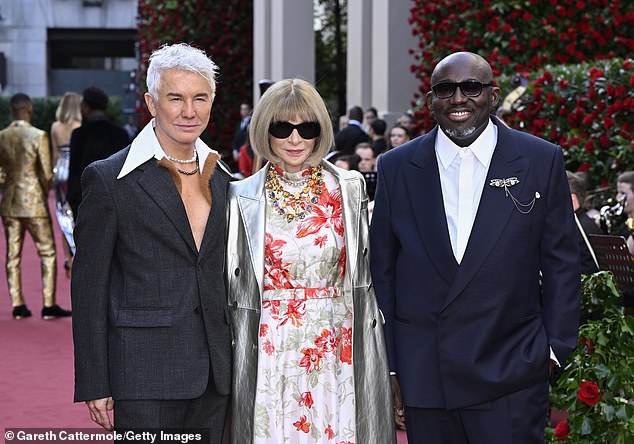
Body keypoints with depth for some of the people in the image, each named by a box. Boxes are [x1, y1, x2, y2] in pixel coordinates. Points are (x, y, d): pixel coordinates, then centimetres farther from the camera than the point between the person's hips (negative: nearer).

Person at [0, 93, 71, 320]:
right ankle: (49, 305, 0)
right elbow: (46, 174, -10)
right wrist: (46, 193, 6)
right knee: (47, 253, 3)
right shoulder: (38, 136, -12)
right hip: (34, 200, -5)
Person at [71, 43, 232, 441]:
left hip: (214, 377, 5)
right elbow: (89, 287, -5)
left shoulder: (221, 177, 12)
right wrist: (94, 386, -8)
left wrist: (233, 363, 14)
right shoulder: (109, 178, -4)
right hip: (144, 376, -5)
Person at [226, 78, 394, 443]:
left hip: (337, 354, 0)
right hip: (269, 355, 0)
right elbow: (235, 285, 8)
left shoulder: (349, 188, 4)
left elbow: (363, 272, 8)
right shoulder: (243, 197, 3)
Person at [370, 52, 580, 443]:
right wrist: (387, 367, 6)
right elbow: (382, 272, 8)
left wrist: (554, 349, -1)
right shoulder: (397, 168, 5)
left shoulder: (542, 161, 1)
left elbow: (561, 264, 5)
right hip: (422, 377, 2)